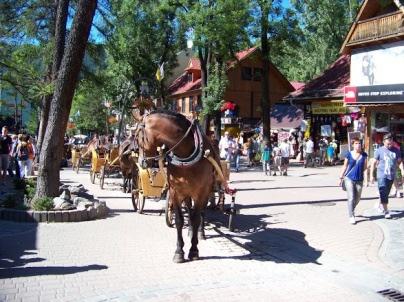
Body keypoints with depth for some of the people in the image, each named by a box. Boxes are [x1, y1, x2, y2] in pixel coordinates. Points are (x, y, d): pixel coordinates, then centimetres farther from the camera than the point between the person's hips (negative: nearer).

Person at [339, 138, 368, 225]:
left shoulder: (364, 155, 1)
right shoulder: (349, 154, -3)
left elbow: (365, 167, 10)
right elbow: (345, 166, 4)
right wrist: (341, 177, 4)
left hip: (359, 180, 3)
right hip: (349, 178, -3)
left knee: (357, 199, 15)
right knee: (351, 198, -8)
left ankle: (351, 210, 42)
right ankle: (351, 216, 1)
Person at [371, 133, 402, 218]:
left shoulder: (396, 151, 4)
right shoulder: (379, 151, -6)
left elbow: (399, 161, 20)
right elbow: (374, 163, -2)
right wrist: (372, 175, -3)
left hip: (391, 176, 4)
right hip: (382, 175, -4)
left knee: (386, 193, 14)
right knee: (383, 193, -9)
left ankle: (379, 205, 34)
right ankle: (386, 211, -5)